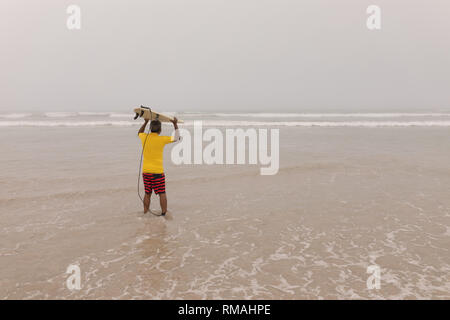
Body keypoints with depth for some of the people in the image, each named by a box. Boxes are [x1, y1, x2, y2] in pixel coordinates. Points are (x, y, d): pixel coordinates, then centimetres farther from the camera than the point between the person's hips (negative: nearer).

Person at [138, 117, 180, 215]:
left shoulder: (144, 137, 0)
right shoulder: (162, 139, -11)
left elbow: (139, 133, 27)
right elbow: (177, 138, 4)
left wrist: (146, 122, 29)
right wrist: (175, 125, 13)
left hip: (146, 171, 4)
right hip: (157, 171, -4)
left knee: (147, 193, 14)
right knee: (162, 193, 4)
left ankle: (145, 213, 20)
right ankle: (164, 213, 6)